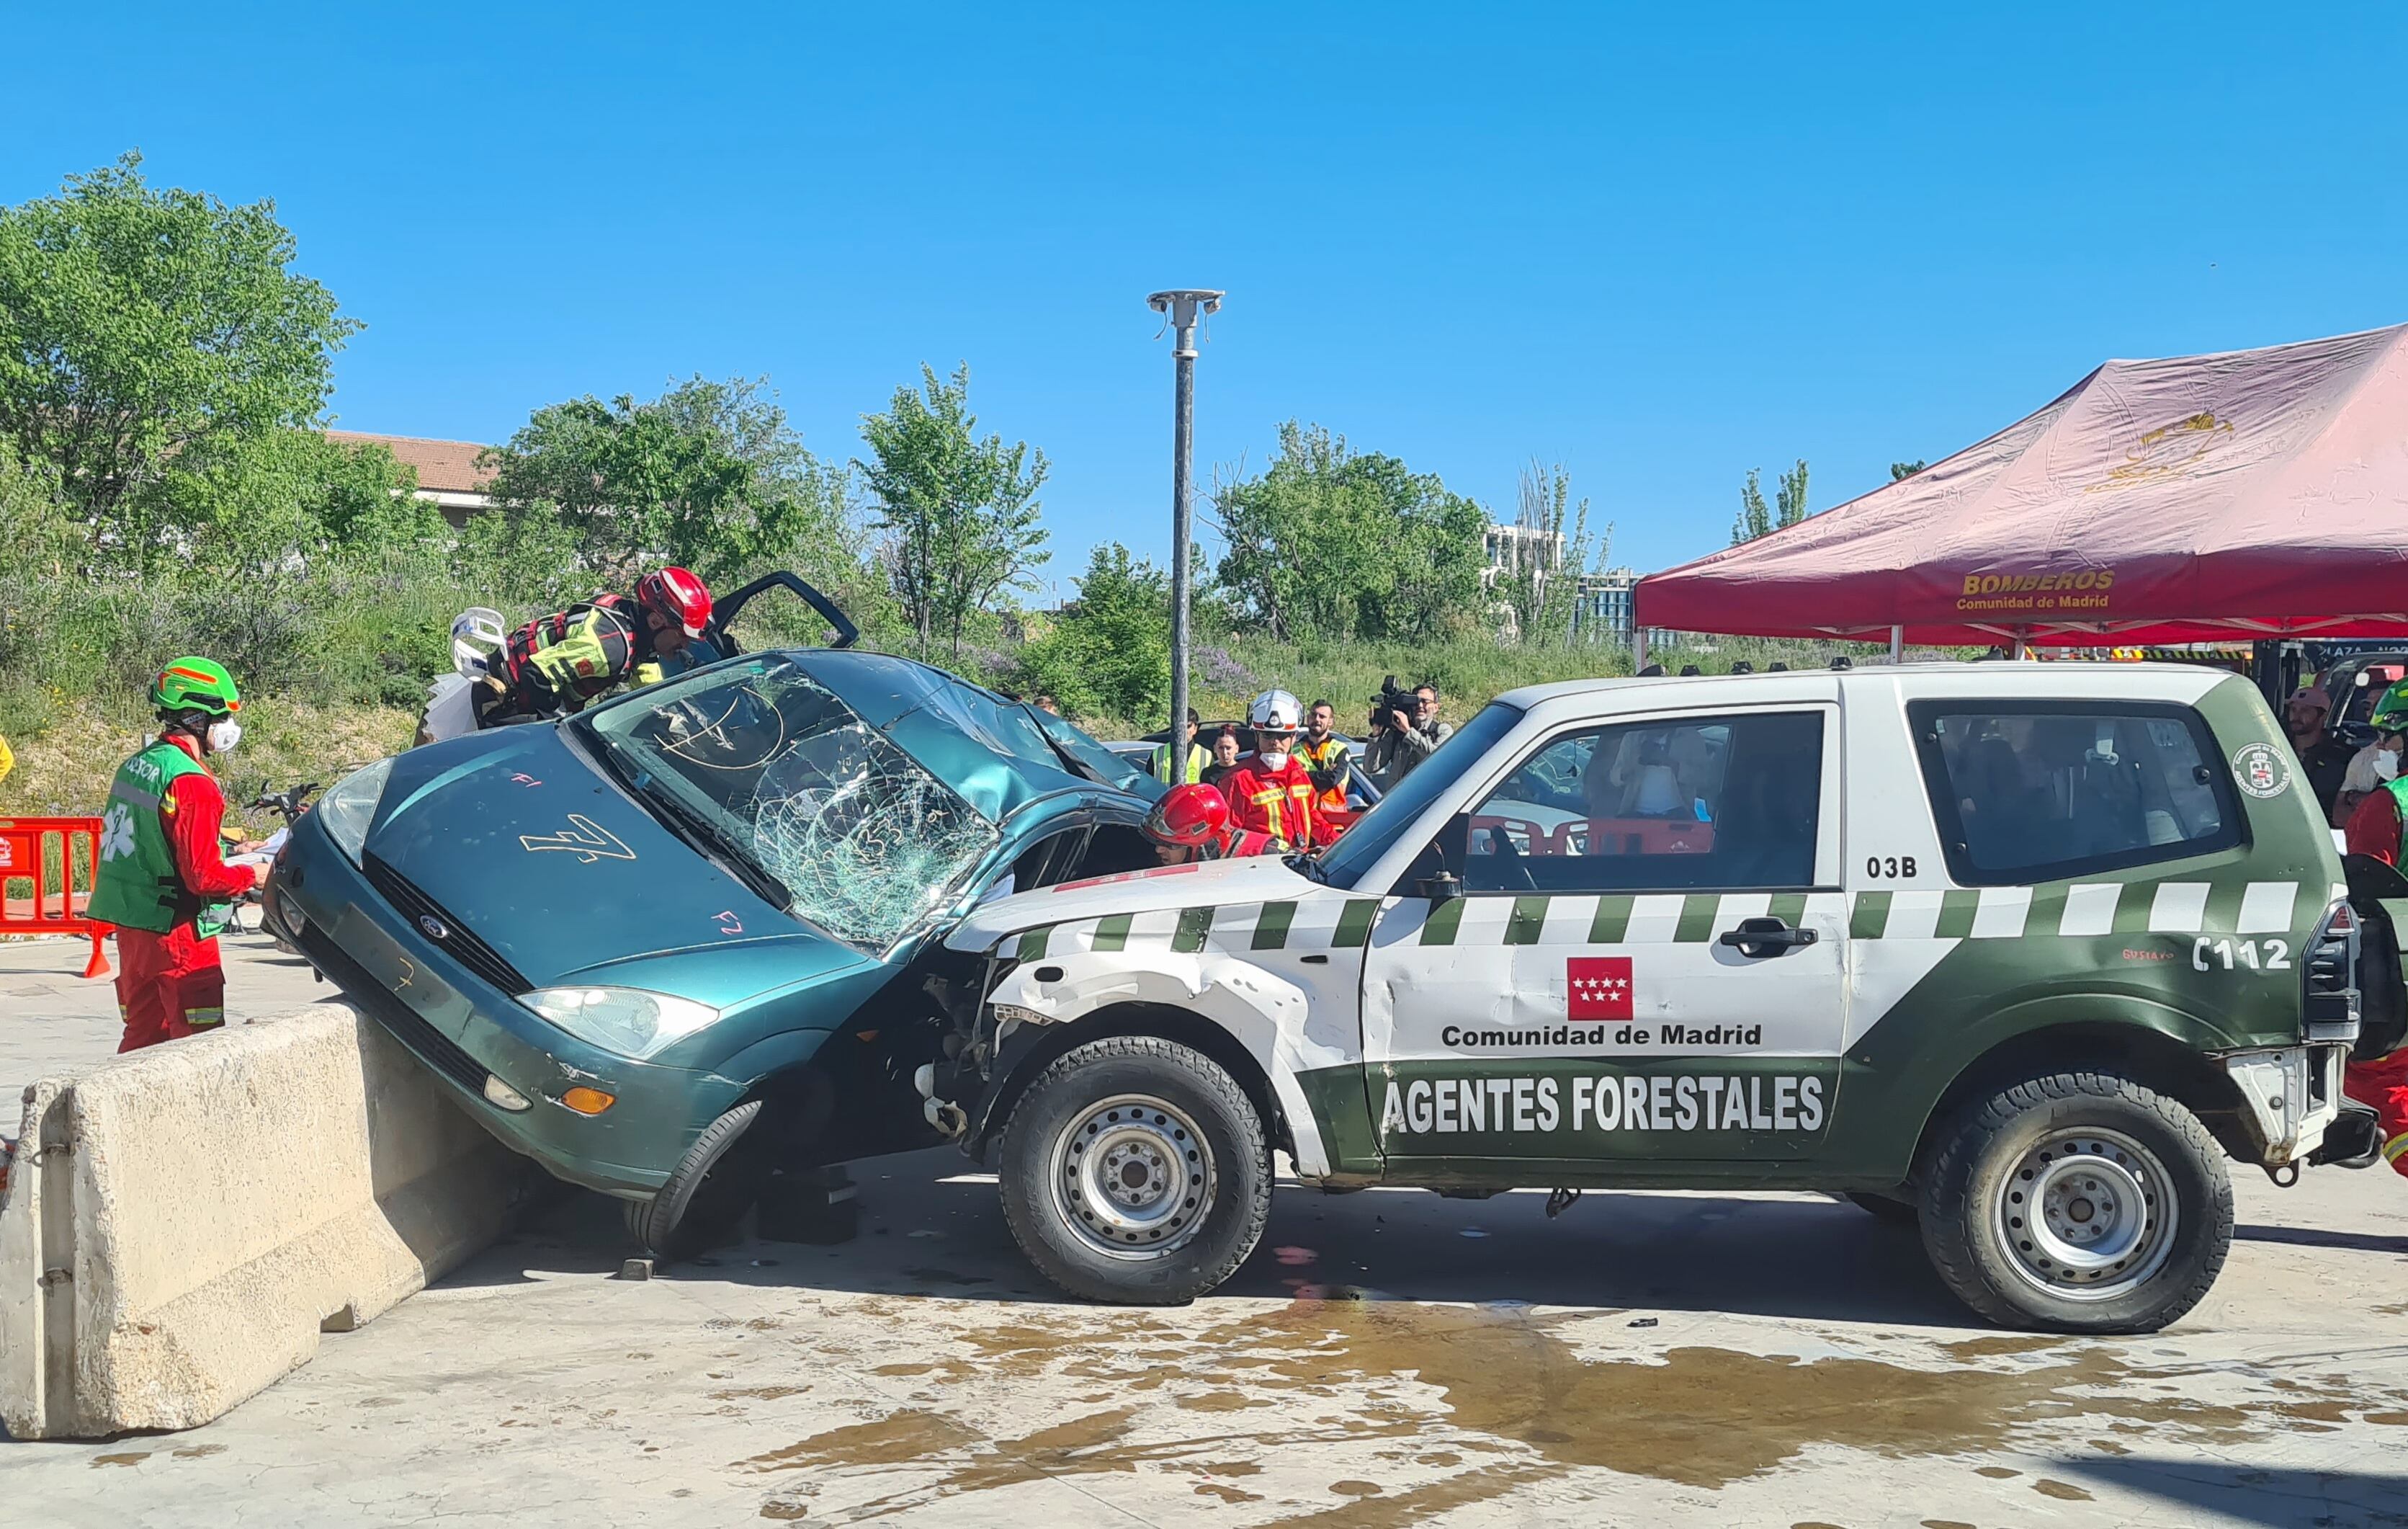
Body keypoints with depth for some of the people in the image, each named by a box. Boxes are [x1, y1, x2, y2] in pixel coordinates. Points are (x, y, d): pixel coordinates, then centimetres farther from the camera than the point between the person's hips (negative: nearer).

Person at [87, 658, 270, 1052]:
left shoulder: (136, 765, 9)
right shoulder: (190, 783, -20)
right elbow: (204, 877, -22)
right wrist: (253, 875, -5)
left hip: (131, 927, 9)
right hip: (177, 931, -9)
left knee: (144, 1037, 16)